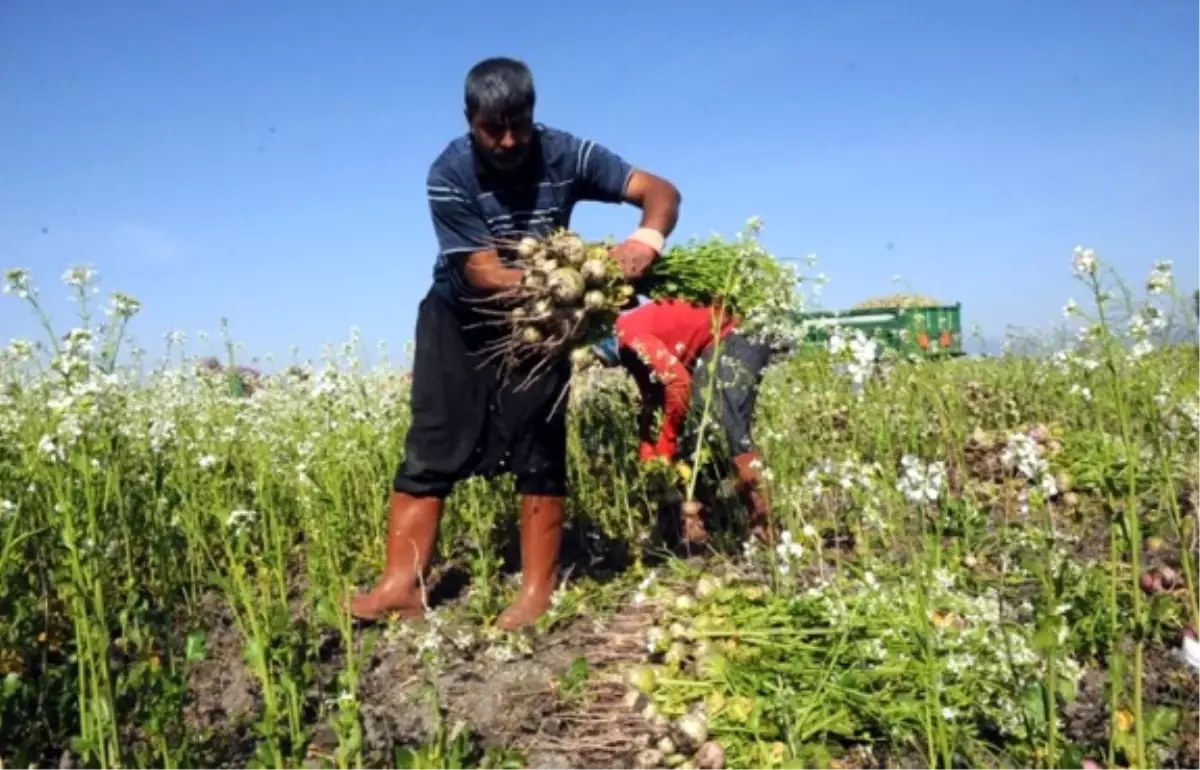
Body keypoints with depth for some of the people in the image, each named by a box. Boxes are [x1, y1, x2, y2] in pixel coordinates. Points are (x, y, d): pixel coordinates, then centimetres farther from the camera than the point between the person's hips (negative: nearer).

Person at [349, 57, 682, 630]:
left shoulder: (565, 154, -17)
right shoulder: (450, 175, -22)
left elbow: (661, 192, -19)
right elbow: (484, 273, -27)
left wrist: (646, 240, -41)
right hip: (460, 319, 0)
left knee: (539, 451, -3)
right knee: (430, 450, -4)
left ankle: (537, 592, 3)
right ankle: (401, 586, 1)